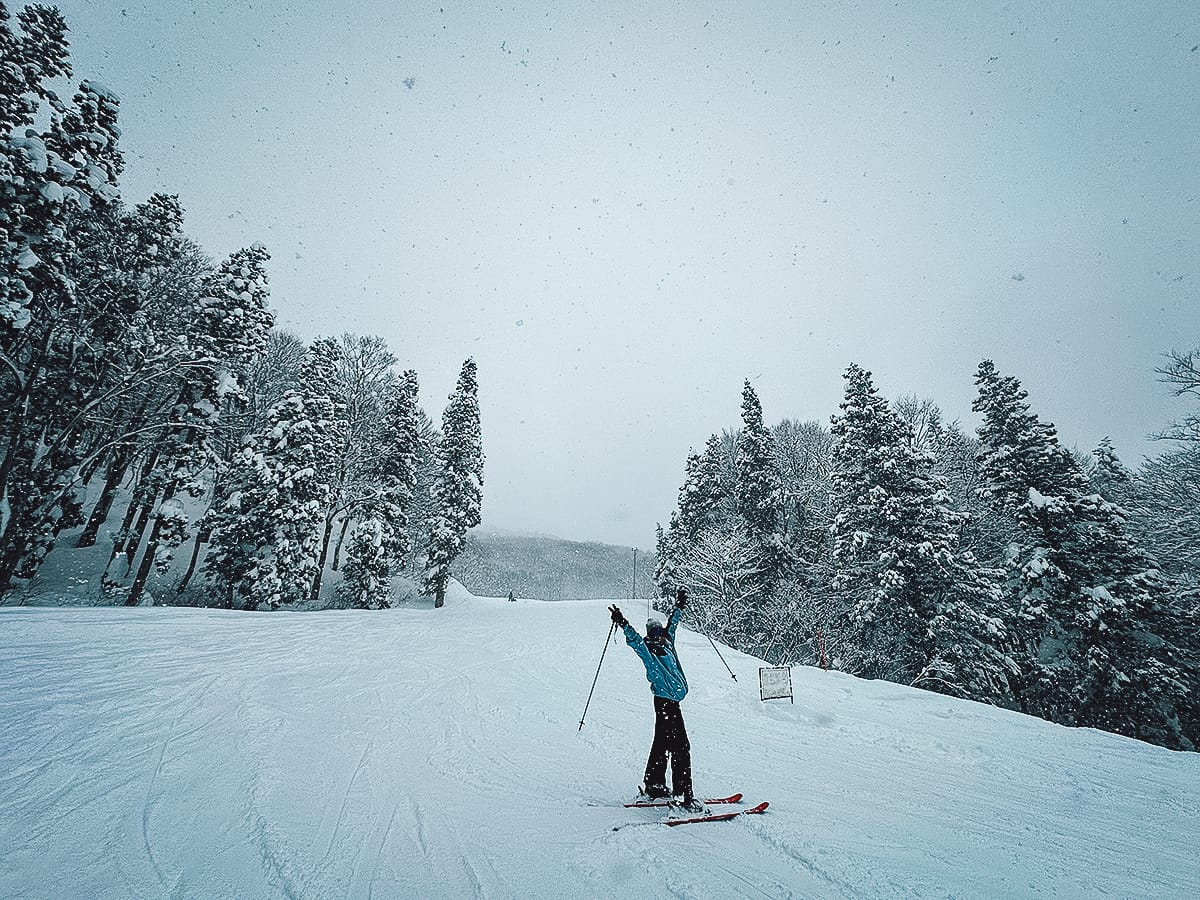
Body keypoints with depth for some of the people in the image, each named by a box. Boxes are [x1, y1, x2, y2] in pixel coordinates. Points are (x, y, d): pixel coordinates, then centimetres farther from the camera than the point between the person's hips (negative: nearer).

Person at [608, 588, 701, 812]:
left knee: (662, 743, 18)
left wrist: (679, 605, 33)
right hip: (666, 702, -9)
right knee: (681, 747, -9)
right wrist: (623, 624, -43)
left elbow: (672, 623, 23)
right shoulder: (648, 650, -10)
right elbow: (635, 640, -27)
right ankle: (685, 796, -7)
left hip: (670, 701, 9)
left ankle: (654, 786, 31)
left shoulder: (666, 642, 9)